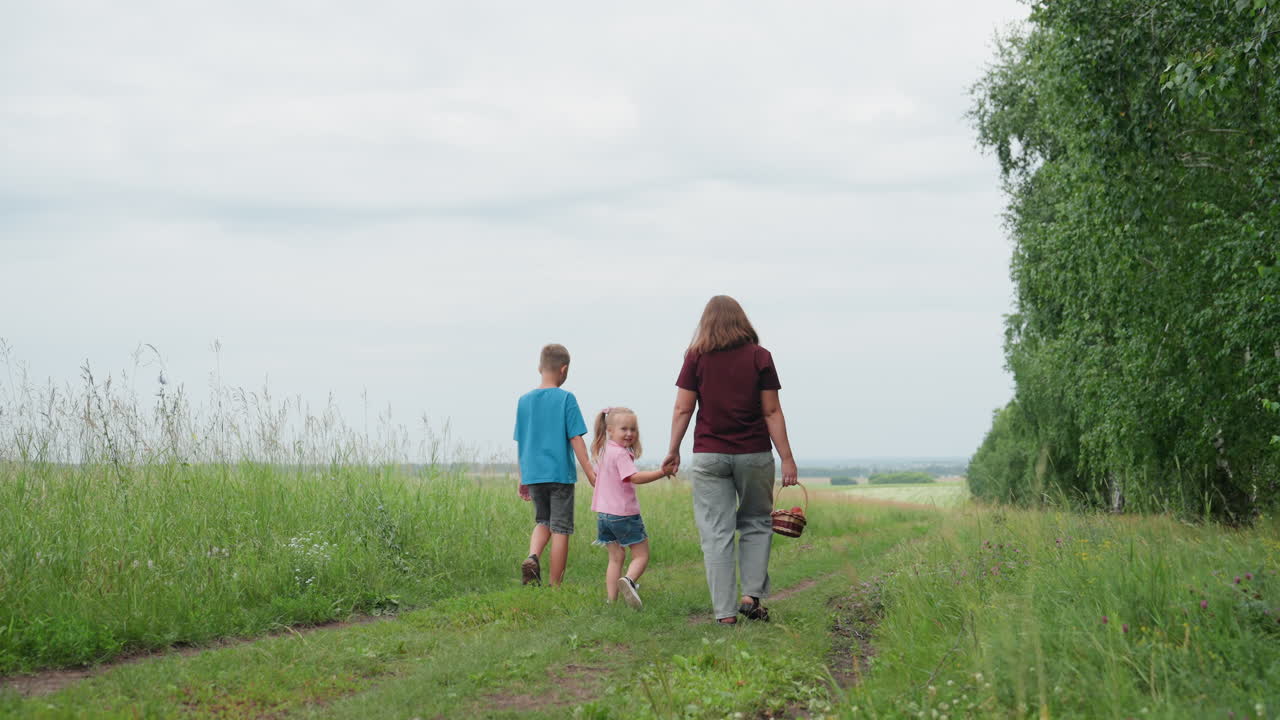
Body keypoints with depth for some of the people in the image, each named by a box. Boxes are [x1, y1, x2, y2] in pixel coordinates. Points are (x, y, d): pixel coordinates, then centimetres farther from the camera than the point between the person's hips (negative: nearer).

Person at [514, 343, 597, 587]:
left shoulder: (524, 400, 7)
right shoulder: (566, 399, -7)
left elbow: (521, 443, 11)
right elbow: (575, 439, -11)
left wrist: (523, 479, 19)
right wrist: (590, 472, -7)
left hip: (533, 475, 5)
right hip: (560, 474, -4)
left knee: (543, 522, 19)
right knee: (560, 528, 3)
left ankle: (532, 558, -8)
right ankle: (555, 585, 5)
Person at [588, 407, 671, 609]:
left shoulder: (603, 450, 12)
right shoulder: (620, 453, -16)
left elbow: (596, 476, 25)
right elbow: (634, 477, -27)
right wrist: (661, 473, -30)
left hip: (604, 513, 8)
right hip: (624, 513, -8)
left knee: (616, 557, 13)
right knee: (641, 555, 1)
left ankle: (611, 599, 5)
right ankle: (628, 580, -26)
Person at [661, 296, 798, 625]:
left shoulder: (696, 357, 1)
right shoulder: (759, 357, 0)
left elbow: (683, 409, -1)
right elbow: (772, 412, -3)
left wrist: (673, 451, 9)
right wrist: (787, 458, 0)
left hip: (709, 456, 0)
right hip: (754, 454, 0)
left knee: (716, 533, 3)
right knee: (756, 524, 17)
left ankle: (725, 611, 1)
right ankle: (752, 595, 5)